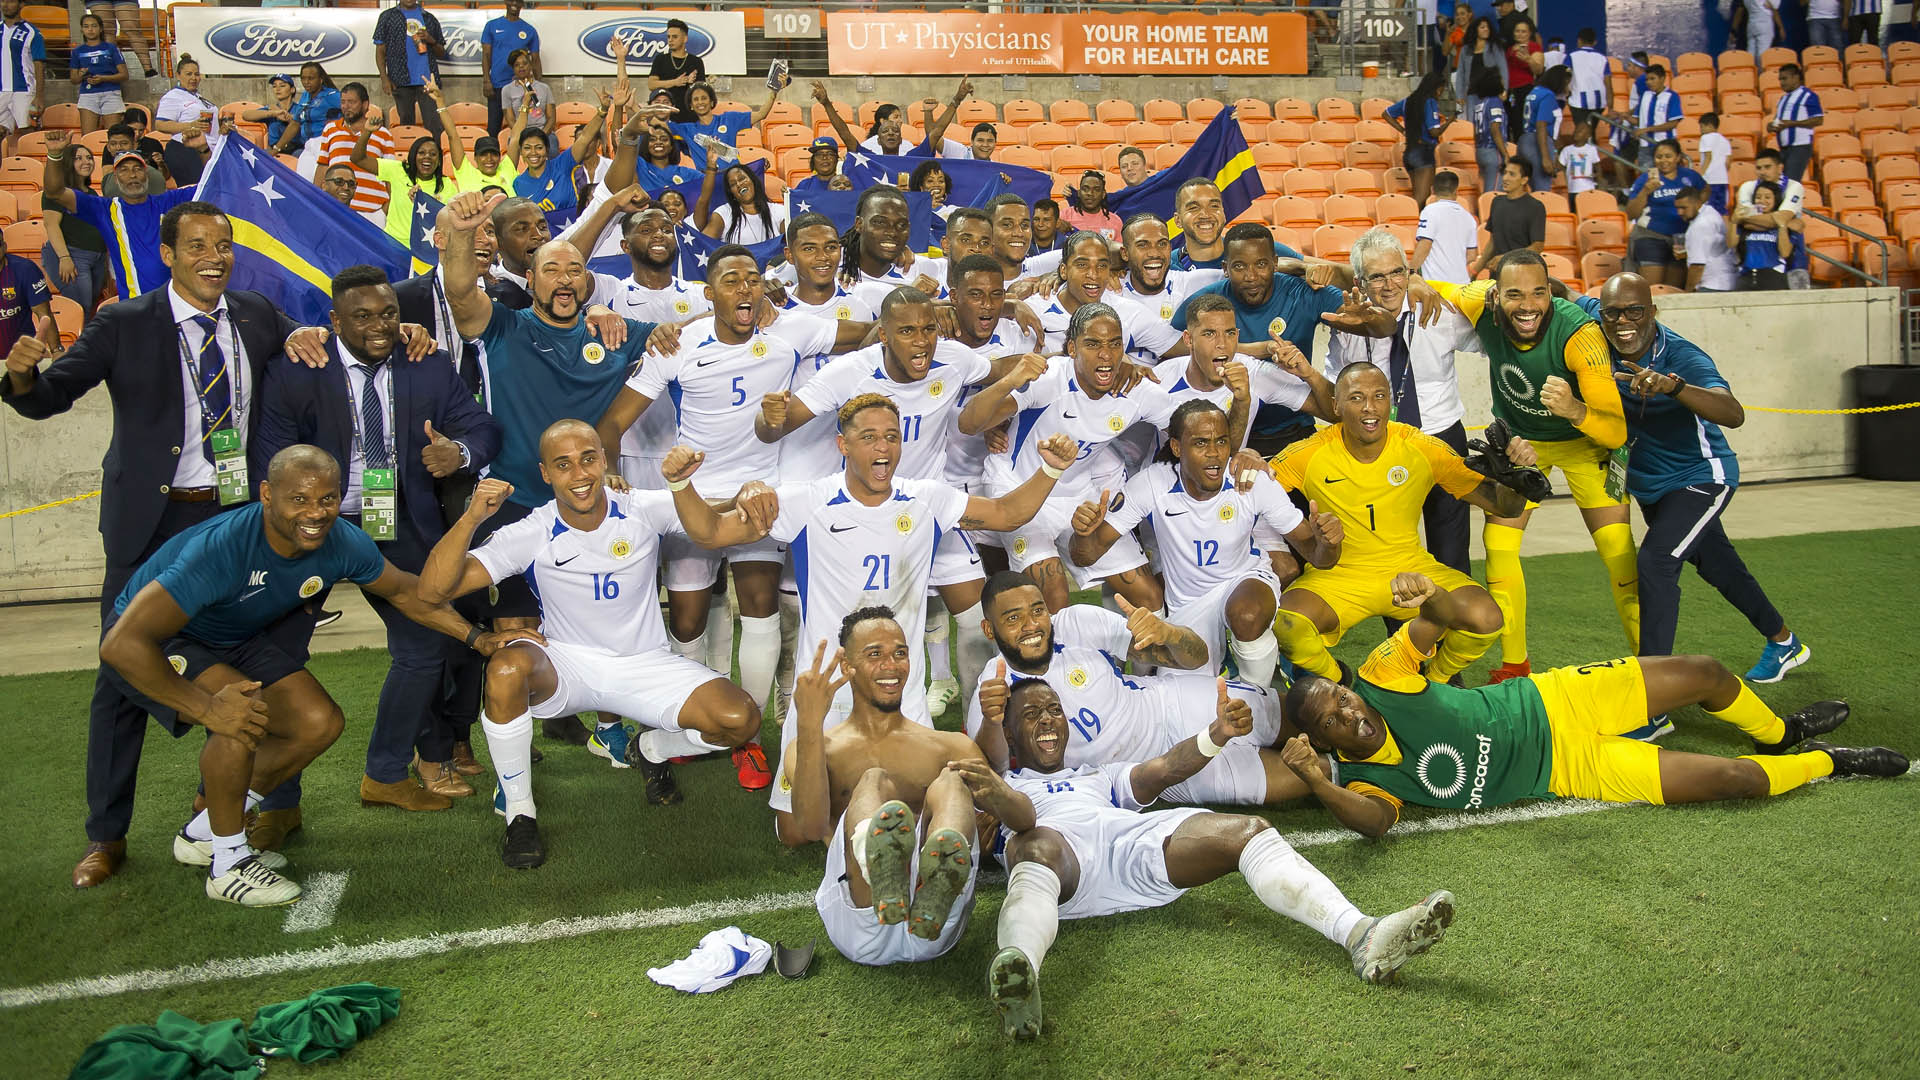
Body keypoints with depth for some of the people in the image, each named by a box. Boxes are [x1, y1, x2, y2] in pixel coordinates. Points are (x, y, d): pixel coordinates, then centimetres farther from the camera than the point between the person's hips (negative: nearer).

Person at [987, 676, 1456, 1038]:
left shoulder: (1101, 775, 43)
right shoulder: (1005, 785, 33)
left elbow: (1161, 770, 23)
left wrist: (1218, 733, 2)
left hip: (1137, 840, 4)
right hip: (1056, 840, -4)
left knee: (1247, 830, -20)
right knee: (1036, 848, -42)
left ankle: (1361, 935, -40)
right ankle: (1018, 973, -73)